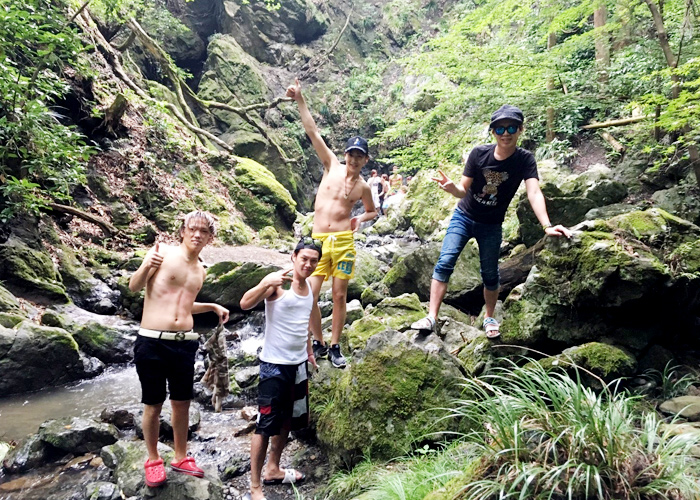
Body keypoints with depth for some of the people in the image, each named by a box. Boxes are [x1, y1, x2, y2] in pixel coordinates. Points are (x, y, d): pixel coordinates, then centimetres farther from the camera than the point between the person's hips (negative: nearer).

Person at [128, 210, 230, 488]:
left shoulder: (200, 271, 13)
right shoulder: (162, 252, -5)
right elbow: (133, 287, -9)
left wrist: (213, 307, 16)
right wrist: (146, 266, -28)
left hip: (185, 343, 5)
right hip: (152, 342, -5)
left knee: (182, 403, 14)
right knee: (153, 405, 8)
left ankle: (180, 457, 32)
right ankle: (153, 460, 28)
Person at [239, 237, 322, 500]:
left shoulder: (309, 287, 5)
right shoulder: (277, 283, -16)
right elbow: (245, 304, -32)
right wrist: (267, 283, -47)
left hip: (299, 364, 8)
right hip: (274, 365, -7)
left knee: (288, 419, 19)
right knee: (266, 424, -1)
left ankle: (273, 470, 37)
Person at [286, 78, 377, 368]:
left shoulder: (363, 187, 6)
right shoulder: (332, 166, 6)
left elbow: (373, 211, 24)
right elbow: (313, 132, 2)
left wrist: (361, 219, 1)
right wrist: (300, 99, -3)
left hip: (343, 241, 0)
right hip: (317, 240, 0)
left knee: (339, 296, 4)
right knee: (309, 296, -5)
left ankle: (335, 347, 21)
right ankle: (319, 344, 17)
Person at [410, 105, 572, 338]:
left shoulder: (525, 160, -17)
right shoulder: (479, 153, -15)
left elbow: (534, 193, -30)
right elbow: (463, 190, -13)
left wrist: (546, 226, -46)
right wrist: (451, 188, -37)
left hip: (491, 226, 0)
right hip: (463, 217, 0)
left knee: (490, 274, 9)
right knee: (444, 262, -13)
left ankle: (489, 318, 32)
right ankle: (431, 317, -11)